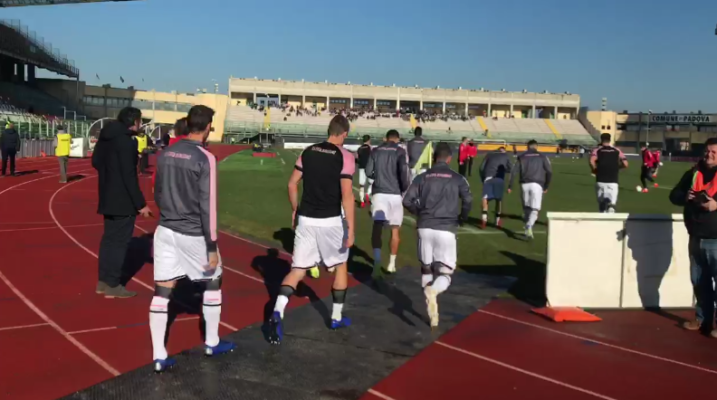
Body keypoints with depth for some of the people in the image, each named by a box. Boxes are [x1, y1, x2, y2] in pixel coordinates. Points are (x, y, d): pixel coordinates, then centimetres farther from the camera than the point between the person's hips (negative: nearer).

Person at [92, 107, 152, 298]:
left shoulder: (106, 137, 9)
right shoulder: (126, 141, -19)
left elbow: (96, 162, 20)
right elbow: (129, 175, -23)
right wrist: (140, 203, -19)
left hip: (108, 196, 9)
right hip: (123, 200, -9)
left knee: (109, 237, 16)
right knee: (119, 241, -1)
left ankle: (103, 281, 24)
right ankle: (112, 285, 5)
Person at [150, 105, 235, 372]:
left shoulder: (166, 154, 4)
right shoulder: (205, 158, -15)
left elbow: (157, 194, 14)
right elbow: (208, 205, -18)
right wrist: (212, 247, -14)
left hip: (166, 230, 5)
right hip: (193, 234, -5)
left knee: (162, 292, 6)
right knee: (213, 282, 17)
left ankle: (159, 357, 8)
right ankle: (212, 343, 28)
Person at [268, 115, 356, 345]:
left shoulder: (308, 152, 5)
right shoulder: (345, 157, -9)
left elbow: (292, 184, 7)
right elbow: (347, 195, -16)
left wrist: (295, 210, 21)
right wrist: (351, 228, -14)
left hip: (306, 219, 3)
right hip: (330, 221, -3)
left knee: (298, 270, 7)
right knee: (340, 266, 19)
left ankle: (277, 312, -14)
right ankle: (337, 317, 27)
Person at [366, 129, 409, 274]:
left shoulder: (376, 151, 7)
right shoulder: (400, 151, -2)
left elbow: (368, 172, 5)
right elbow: (403, 172, -14)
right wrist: (405, 189, 2)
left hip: (379, 193, 1)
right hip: (395, 194, -1)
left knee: (377, 226, -4)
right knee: (395, 229, 13)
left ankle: (377, 258, -26)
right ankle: (392, 263, 18)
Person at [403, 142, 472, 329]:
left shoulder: (422, 177, 7)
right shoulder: (457, 178, 3)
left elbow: (407, 200, 0)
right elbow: (468, 200, -9)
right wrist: (461, 218, 9)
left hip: (425, 228, 2)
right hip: (446, 229, -2)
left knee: (426, 268, 17)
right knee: (445, 273, 5)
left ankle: (432, 308, 13)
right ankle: (433, 291, -29)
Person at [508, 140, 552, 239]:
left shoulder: (521, 157, 13)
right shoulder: (542, 157, 11)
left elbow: (514, 171, 2)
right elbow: (549, 172, 3)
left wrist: (510, 186, 2)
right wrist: (546, 186, 12)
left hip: (524, 184, 2)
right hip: (537, 184, -2)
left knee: (526, 208, 18)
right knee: (535, 210, -4)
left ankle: (527, 229, 23)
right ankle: (529, 227, -29)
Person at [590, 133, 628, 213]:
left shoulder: (597, 150, 3)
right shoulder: (617, 151, 9)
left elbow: (592, 161, -17)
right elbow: (625, 163, 1)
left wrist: (595, 170, 0)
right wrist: (616, 166, 18)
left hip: (601, 181, 0)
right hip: (613, 181, 0)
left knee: (602, 202, 16)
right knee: (612, 201, -4)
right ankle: (611, 207, -35)